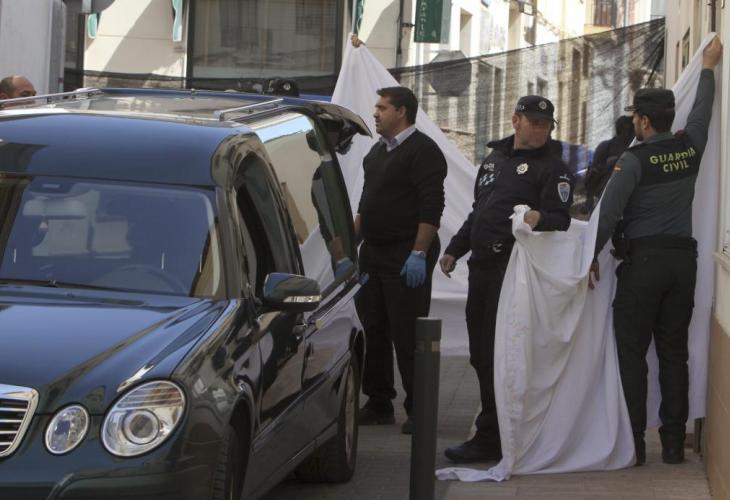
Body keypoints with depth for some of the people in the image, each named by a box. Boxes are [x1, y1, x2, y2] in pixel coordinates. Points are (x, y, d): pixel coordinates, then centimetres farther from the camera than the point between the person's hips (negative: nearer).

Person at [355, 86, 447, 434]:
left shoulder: (422, 150, -11)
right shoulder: (377, 151, 17)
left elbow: (431, 206, -19)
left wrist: (419, 253, -24)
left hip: (406, 258, -9)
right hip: (373, 254, 9)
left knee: (408, 337, -7)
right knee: (373, 333, 11)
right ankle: (379, 405, 19)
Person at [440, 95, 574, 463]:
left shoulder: (552, 168, -2)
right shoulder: (494, 159, 20)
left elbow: (561, 219, -11)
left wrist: (540, 218, -32)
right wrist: (455, 249, 27)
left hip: (513, 270, -8)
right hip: (481, 266, 8)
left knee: (496, 355, -10)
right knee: (480, 353, 9)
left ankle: (490, 439, -7)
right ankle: (498, 431, 18)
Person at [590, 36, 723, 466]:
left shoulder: (634, 159, -10)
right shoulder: (690, 146, 5)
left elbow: (609, 212, -14)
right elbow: (703, 109, 24)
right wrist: (709, 67, 38)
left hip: (643, 261, -5)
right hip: (683, 259, 5)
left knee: (632, 352, 0)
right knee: (674, 352, 7)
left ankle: (633, 442, -4)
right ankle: (674, 442, 7)